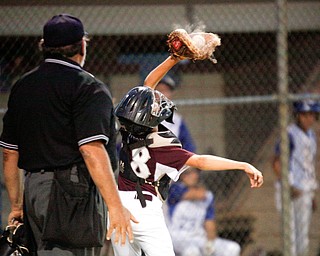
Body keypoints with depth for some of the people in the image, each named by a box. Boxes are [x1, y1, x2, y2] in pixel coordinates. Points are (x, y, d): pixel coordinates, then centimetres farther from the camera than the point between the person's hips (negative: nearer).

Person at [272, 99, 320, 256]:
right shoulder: (290, 135, -13)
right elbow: (276, 163, -15)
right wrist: (288, 187, -23)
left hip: (305, 191, 8)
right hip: (290, 189, -8)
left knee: (303, 234, 13)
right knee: (291, 232, -8)